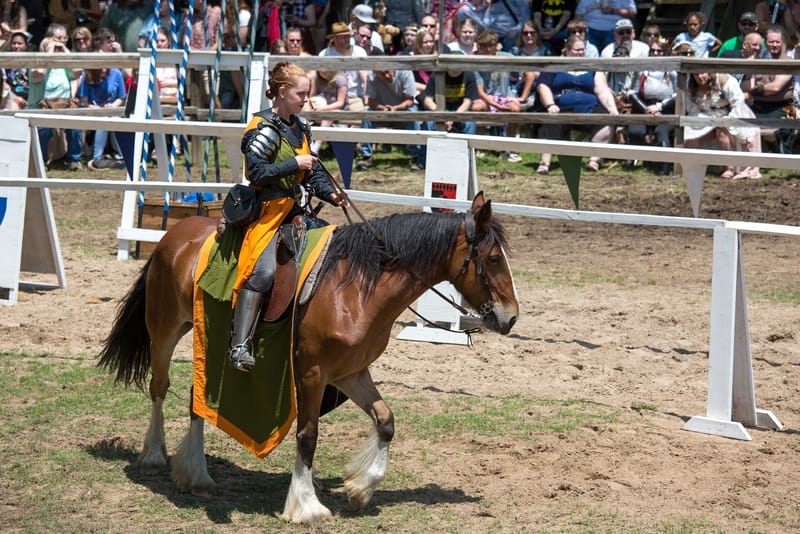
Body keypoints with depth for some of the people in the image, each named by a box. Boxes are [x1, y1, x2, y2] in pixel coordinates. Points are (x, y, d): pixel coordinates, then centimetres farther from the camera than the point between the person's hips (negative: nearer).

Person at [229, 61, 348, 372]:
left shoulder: (299, 128, 15)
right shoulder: (264, 128, -11)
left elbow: (312, 171, 21)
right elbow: (257, 172, -20)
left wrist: (329, 194, 4)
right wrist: (295, 164, -19)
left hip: (294, 209, 10)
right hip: (266, 209, -9)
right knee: (263, 269, -28)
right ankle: (239, 346, -34)